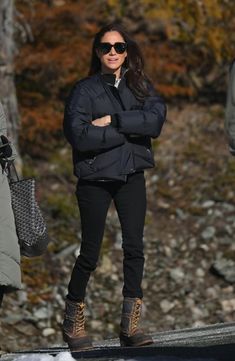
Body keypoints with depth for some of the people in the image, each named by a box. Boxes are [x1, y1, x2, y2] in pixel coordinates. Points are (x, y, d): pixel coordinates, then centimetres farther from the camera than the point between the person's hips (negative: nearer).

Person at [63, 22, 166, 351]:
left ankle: (130, 326, 0)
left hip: (131, 178, 3)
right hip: (95, 179, -3)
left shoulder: (140, 86, 8)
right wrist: (129, 130, -12)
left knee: (134, 248, -4)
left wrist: (113, 120, -17)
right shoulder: (85, 89, -2)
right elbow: (78, 135, -16)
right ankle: (73, 323, 17)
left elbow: (156, 119, -10)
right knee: (90, 253, 1)